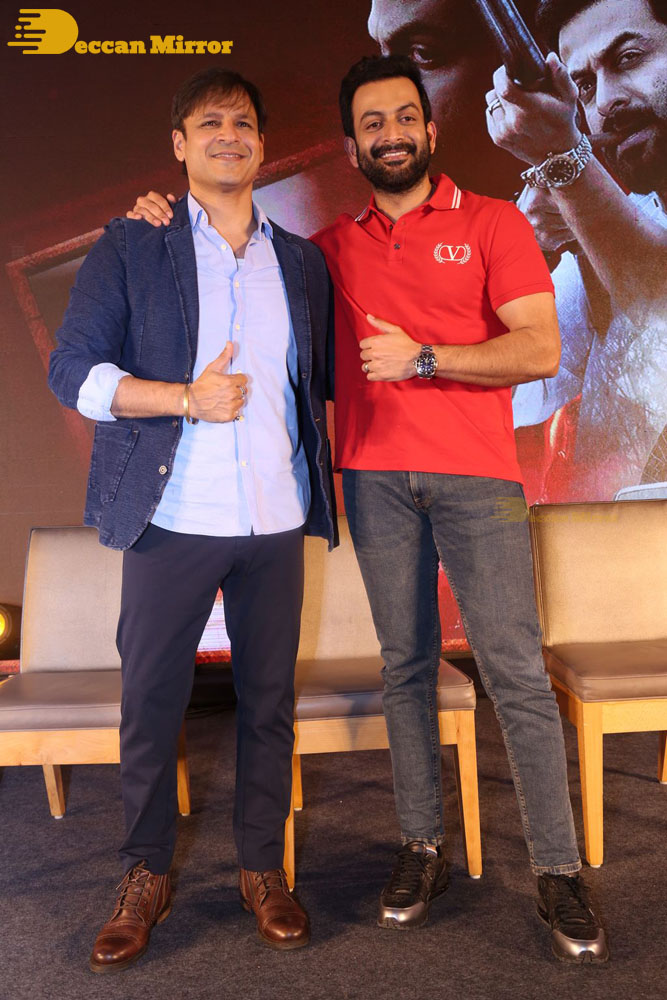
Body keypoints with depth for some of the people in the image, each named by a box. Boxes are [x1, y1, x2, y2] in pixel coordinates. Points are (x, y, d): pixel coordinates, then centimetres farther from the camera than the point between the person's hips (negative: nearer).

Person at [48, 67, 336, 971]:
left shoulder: (301, 261, 14)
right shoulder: (132, 247, 4)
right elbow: (72, 371, -3)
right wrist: (187, 399, -15)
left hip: (276, 522, 3)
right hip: (173, 521, -2)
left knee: (269, 700, 10)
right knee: (150, 703, 5)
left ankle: (263, 869, 28)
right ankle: (146, 877, 26)